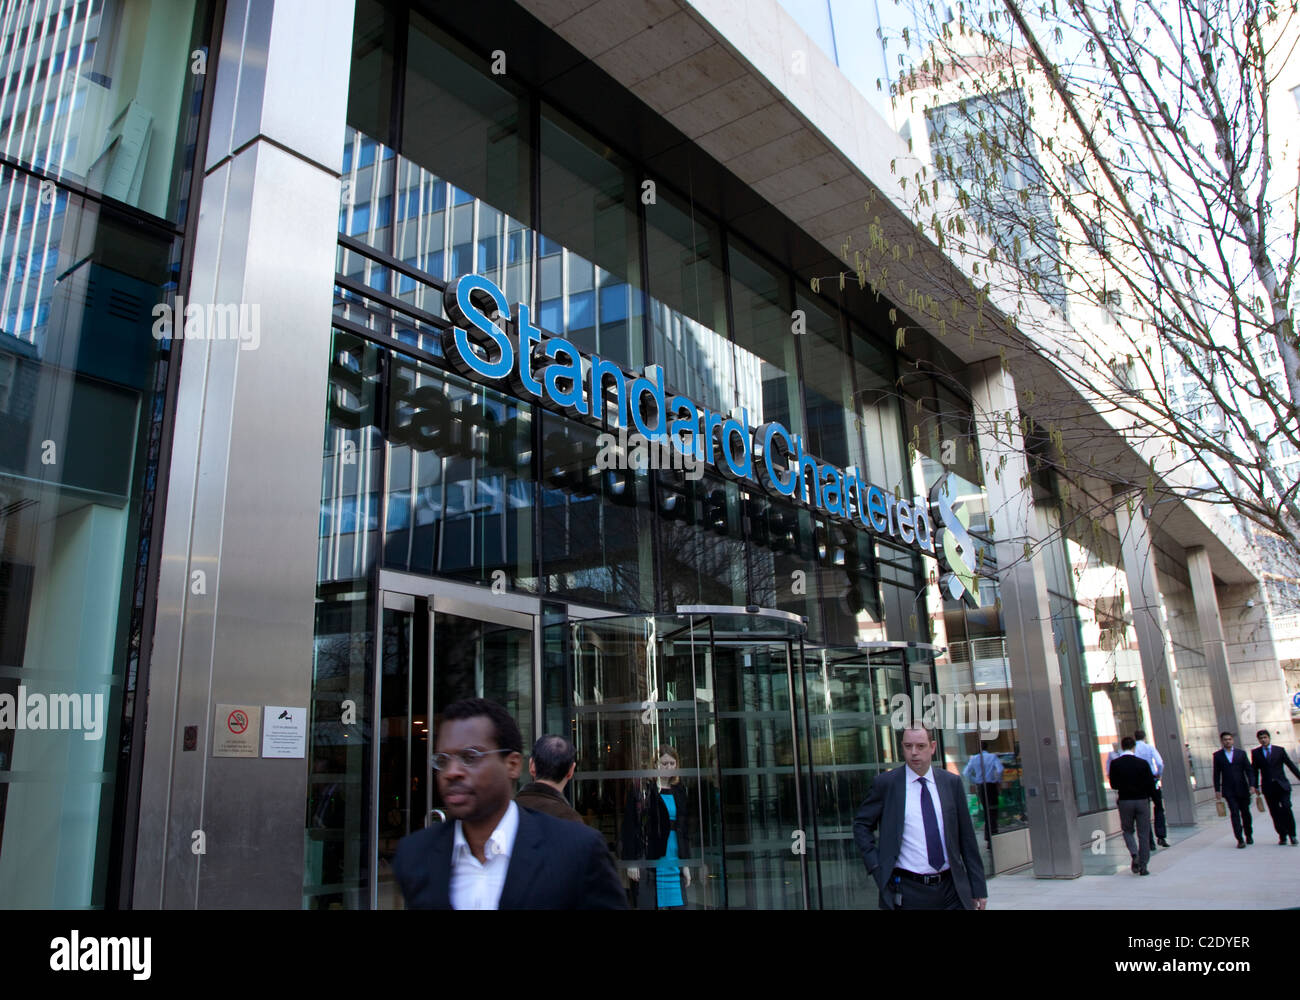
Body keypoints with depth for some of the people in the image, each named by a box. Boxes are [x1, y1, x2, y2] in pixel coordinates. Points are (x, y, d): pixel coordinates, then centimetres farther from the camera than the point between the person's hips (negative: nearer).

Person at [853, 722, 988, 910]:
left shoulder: (952, 783, 5)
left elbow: (967, 838, 8)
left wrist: (978, 888, 8)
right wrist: (876, 866, -5)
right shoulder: (885, 783, -2)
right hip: (907, 893, -2)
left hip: (951, 889, 2)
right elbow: (861, 824, 6)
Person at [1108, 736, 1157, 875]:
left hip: (1125, 801, 0)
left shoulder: (1115, 763, -5)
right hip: (1142, 801, 0)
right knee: (1144, 834, 8)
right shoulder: (1142, 763, -7)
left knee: (1127, 830, 17)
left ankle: (1134, 854, -7)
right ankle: (1143, 866, 9)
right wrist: (1143, 792, 13)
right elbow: (1151, 784, -6)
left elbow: (1113, 785, -2)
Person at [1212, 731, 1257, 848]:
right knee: (1234, 813, -10)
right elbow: (1216, 774, 4)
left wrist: (1252, 784, -8)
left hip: (1242, 789, 2)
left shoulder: (1241, 753, 6)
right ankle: (1239, 839, -10)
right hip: (1229, 791, -2)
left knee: (1245, 812, 10)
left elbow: (1249, 770, 4)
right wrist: (1217, 790, -1)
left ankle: (1249, 835, 31)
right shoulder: (1217, 755, 3)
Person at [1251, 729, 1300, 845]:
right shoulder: (1255, 753, 5)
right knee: (1275, 813, 2)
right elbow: (1255, 771, 8)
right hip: (1268, 787, 1)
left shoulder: (1280, 750, 4)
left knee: (1286, 808, -14)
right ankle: (1282, 836, 12)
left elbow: (1291, 765, 8)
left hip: (1282, 785, -1)